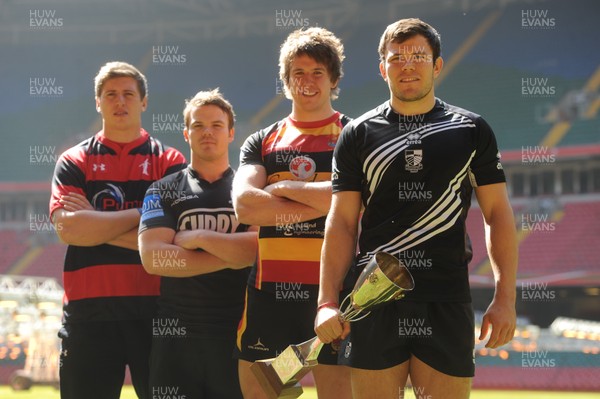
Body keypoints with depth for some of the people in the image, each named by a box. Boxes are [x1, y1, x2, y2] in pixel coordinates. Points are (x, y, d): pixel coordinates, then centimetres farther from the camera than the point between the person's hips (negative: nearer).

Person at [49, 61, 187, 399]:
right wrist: (140, 214, -9)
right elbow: (67, 228, -8)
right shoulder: (74, 162, 9)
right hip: (89, 311, 1)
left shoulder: (170, 162, 7)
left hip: (154, 308, 0)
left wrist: (93, 222, -8)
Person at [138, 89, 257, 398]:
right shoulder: (163, 191, 10)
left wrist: (199, 238, -8)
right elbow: (152, 257, -6)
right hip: (176, 334, 0)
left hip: (236, 334, 0)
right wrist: (231, 256, -7)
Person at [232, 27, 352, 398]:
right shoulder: (262, 142, 14)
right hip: (269, 289, 3)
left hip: (331, 288, -3)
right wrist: (319, 203, -10)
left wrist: (286, 187, -6)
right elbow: (245, 204, -5)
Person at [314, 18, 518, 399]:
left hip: (447, 303, 0)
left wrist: (505, 298, -3)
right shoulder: (358, 134, 8)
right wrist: (328, 301, -4)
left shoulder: (471, 130, 7)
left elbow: (498, 214, 6)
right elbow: (342, 221, 6)